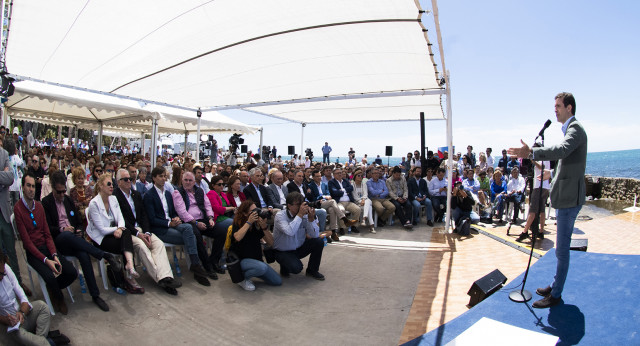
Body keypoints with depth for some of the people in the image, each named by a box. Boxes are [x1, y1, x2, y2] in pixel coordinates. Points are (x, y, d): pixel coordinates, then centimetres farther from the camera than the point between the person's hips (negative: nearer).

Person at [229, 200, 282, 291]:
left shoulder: (257, 224, 1)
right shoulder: (238, 223, -8)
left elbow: (271, 243, -4)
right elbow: (238, 237, -32)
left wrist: (264, 227, -17)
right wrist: (249, 222, -26)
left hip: (256, 259, 6)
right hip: (240, 259, -6)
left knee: (278, 281, -2)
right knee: (262, 267, -35)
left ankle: (250, 272, 15)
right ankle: (242, 278, -6)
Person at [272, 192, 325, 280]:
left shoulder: (304, 215, -8)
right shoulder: (280, 215, -20)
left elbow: (315, 235, -13)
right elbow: (290, 232, -38)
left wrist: (311, 219, -26)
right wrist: (299, 215, -34)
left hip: (299, 248, 5)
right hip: (283, 252, -5)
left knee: (319, 242, -16)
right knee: (296, 267, -31)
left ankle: (312, 270, 7)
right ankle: (285, 266, 8)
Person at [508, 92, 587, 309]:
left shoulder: (575, 129, -14)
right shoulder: (571, 128, 18)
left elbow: (562, 150, -36)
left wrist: (531, 153, -45)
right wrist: (552, 173, 33)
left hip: (570, 197, -11)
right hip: (565, 196, 11)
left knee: (562, 248, -3)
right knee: (562, 247, 18)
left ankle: (556, 295, 7)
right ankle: (555, 286, 30)